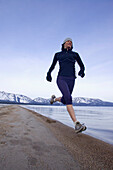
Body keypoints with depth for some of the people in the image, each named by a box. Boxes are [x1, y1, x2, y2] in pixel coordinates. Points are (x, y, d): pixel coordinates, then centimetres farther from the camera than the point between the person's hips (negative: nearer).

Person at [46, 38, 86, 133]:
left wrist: (82, 71, -8)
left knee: (64, 101, 13)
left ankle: (55, 98, 50)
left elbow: (82, 65, 15)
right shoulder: (58, 54, 15)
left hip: (71, 80, 3)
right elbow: (53, 65, 26)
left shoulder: (75, 54, 15)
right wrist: (49, 73, 10)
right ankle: (76, 124, -34)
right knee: (68, 97, -28)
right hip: (61, 79, -3)